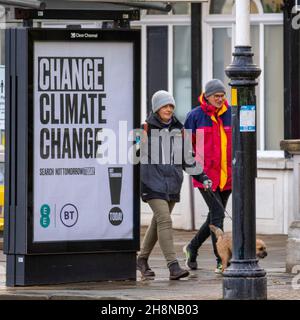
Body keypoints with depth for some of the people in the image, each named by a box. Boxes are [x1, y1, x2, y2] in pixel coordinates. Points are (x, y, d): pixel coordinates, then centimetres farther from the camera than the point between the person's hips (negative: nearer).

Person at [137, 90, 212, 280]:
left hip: (173, 183, 6)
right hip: (153, 183, -6)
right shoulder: (146, 128, -4)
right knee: (164, 220, -16)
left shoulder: (178, 129, 12)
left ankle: (142, 259, 29)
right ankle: (173, 266, -21)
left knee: (158, 222, 13)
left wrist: (202, 176, 15)